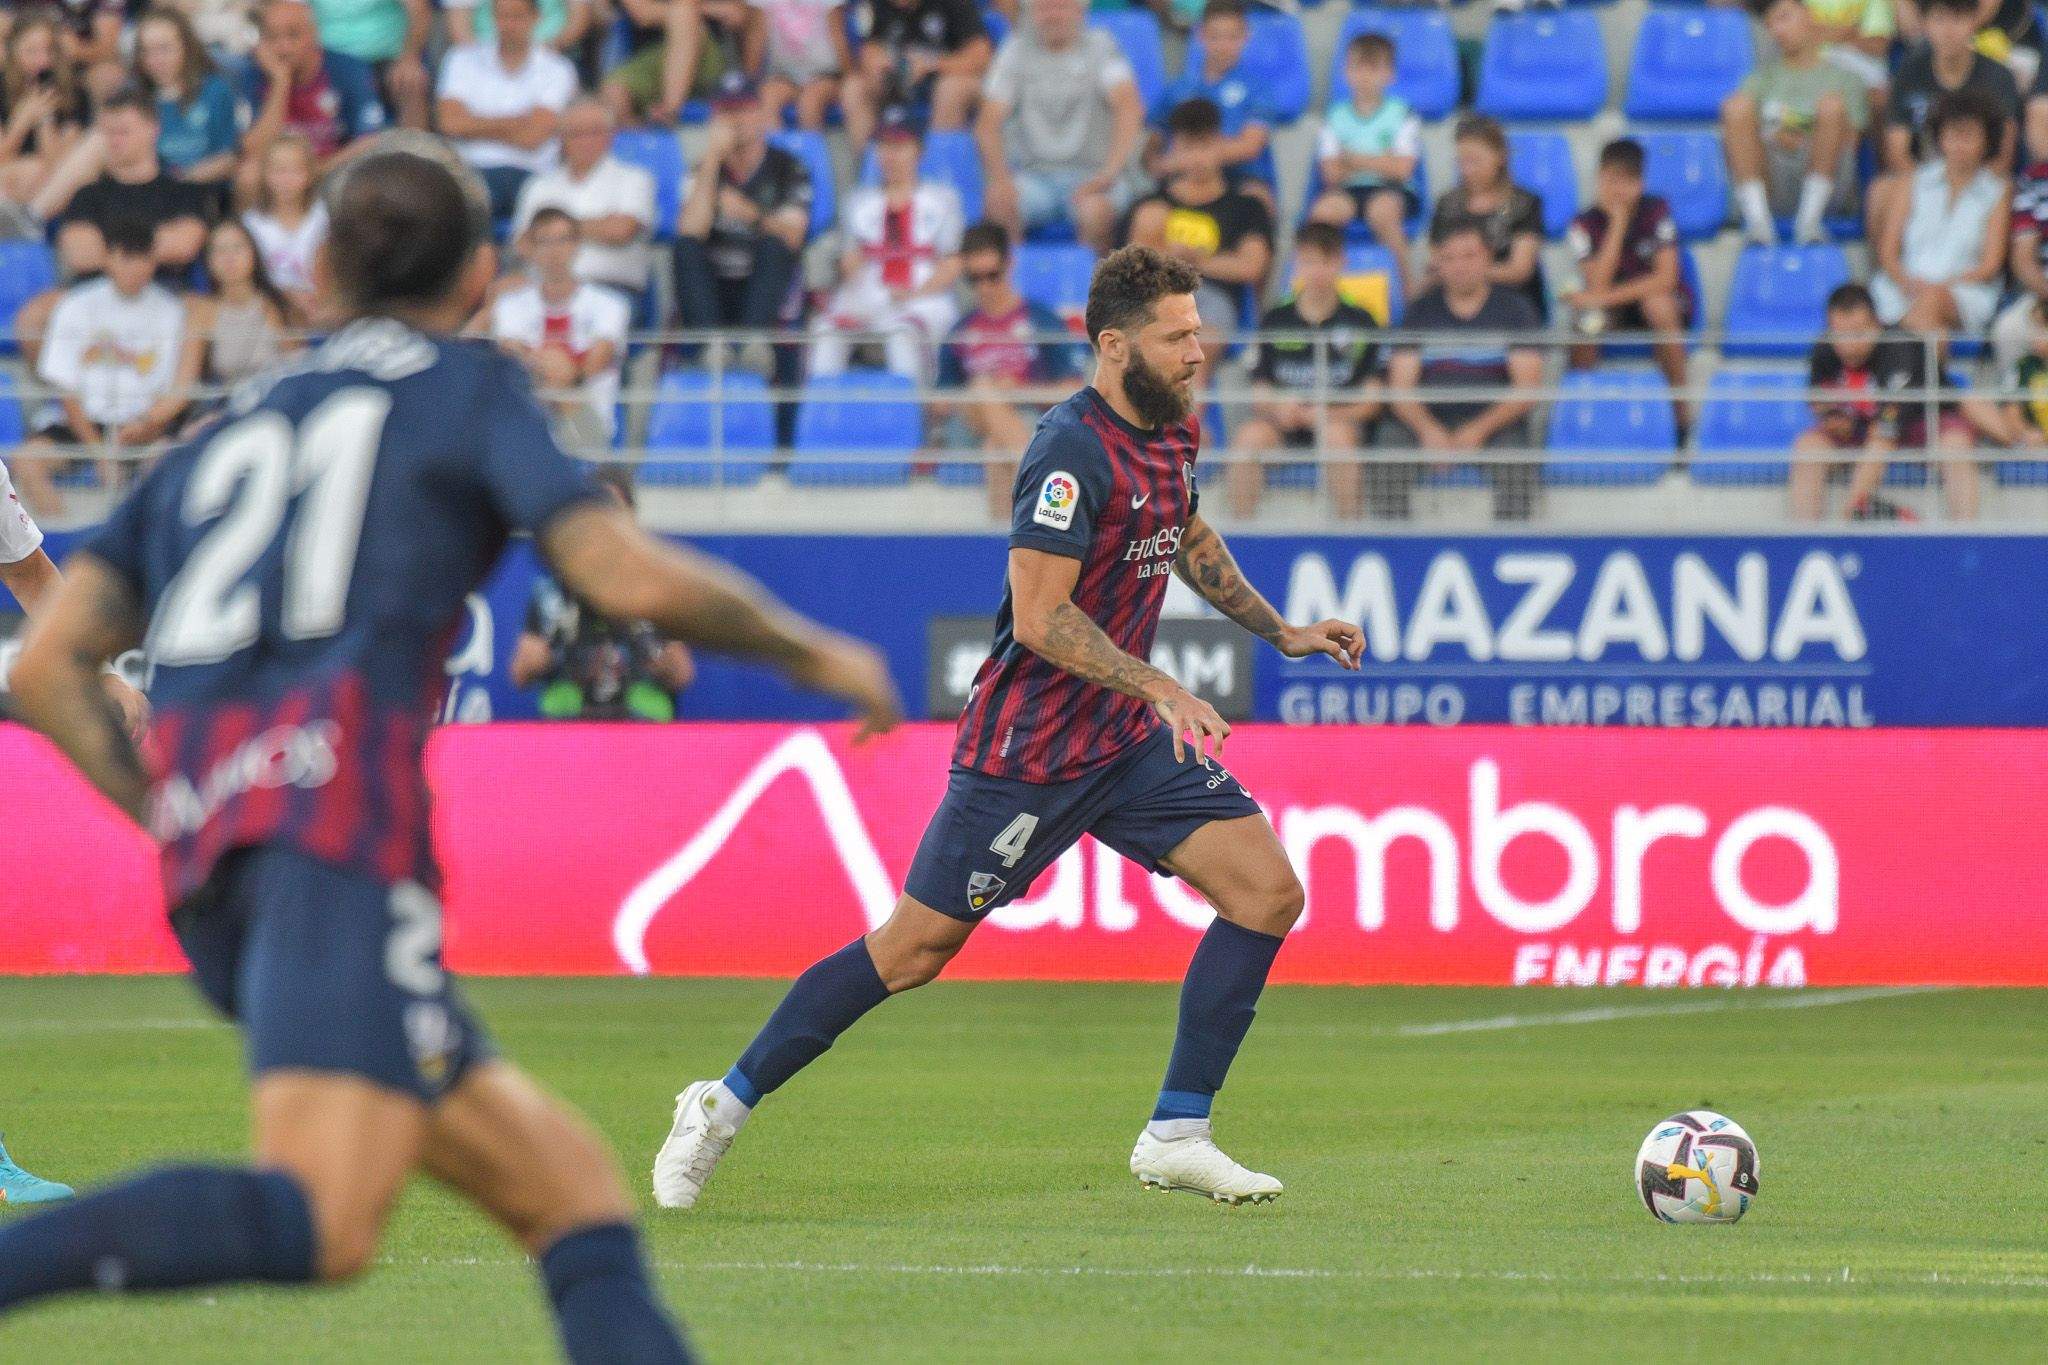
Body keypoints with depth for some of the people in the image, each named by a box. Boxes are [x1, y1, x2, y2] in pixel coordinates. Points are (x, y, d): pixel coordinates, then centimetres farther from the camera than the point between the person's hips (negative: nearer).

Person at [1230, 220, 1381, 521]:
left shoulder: (1360, 322, 6)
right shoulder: (1274, 322, 11)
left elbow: (1370, 401, 2)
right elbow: (1260, 394, 9)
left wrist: (1330, 415, -17)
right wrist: (1279, 408, -15)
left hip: (1341, 421, -1)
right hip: (1284, 426, 1)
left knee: (1337, 435, -37)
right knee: (1251, 434, -32)